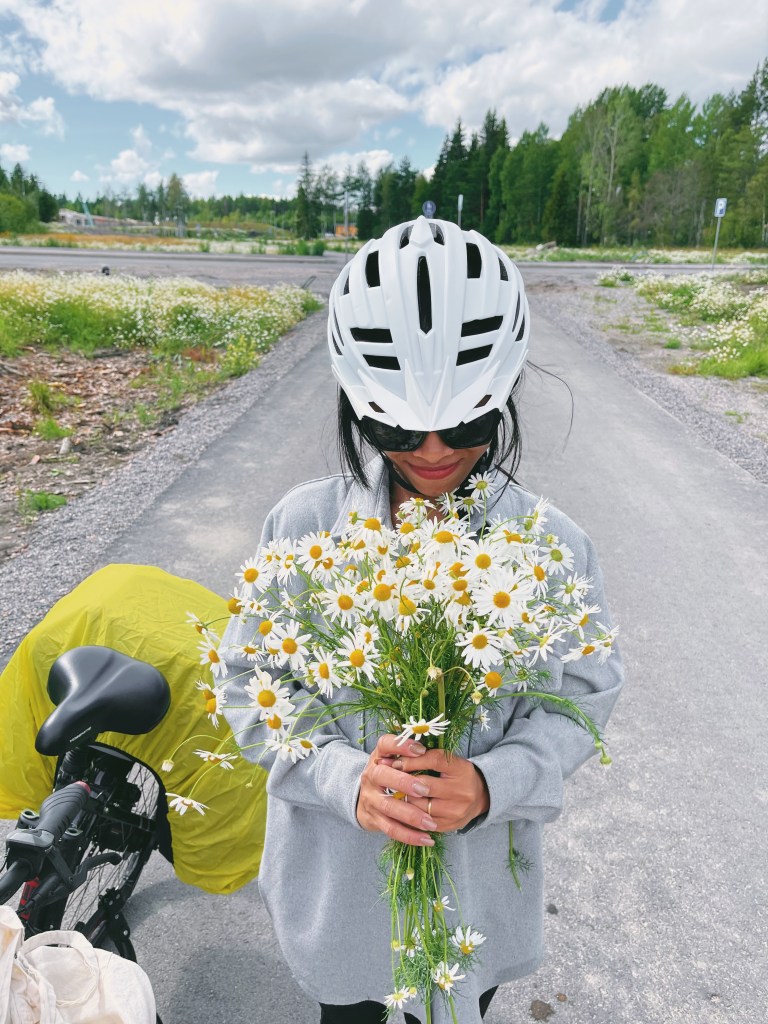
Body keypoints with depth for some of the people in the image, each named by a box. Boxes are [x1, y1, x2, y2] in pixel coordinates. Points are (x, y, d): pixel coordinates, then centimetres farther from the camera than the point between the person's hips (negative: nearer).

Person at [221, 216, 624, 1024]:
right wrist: (344, 776, -26)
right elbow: (250, 683, -10)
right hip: (334, 875, 0)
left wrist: (492, 783, -26)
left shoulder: (552, 546, -16)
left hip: (478, 879, 1)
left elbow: (582, 698, -8)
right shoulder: (304, 524, -17)